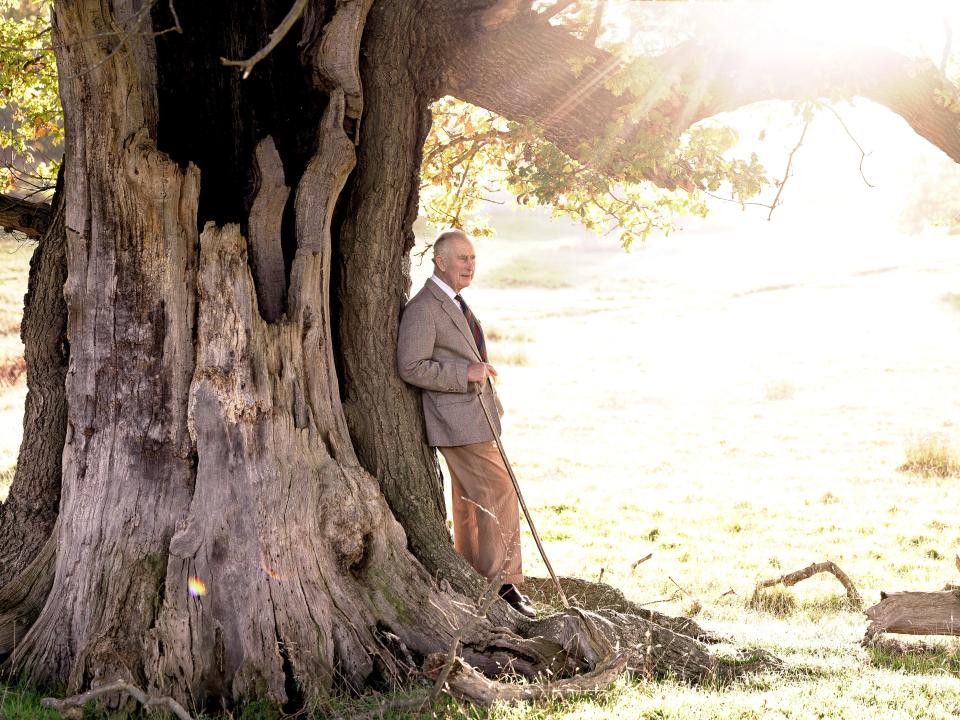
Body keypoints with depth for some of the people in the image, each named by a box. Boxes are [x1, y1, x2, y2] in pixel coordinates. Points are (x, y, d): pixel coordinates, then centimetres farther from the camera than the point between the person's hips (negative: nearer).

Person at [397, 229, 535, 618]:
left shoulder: (455, 304, 16)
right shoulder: (423, 308, -16)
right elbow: (411, 367, -21)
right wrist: (467, 374, -22)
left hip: (475, 416, 10)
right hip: (458, 421, -10)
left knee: (471, 503, 15)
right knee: (500, 495, -12)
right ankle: (504, 584, -8)